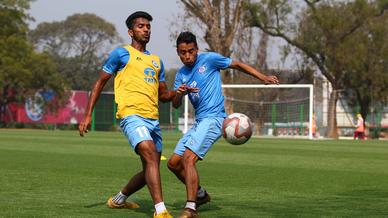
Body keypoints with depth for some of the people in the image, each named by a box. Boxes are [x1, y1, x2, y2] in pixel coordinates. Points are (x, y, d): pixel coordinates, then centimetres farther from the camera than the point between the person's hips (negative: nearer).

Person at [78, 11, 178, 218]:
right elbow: (100, 83, 6)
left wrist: (176, 93, 3)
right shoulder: (121, 53, 5)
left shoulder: (156, 61, 23)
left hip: (153, 119, 7)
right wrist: (87, 115, 0)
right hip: (132, 115, -7)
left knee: (149, 170, 11)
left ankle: (119, 199, 35)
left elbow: (163, 95, 27)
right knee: (151, 157, -26)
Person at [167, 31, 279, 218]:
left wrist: (263, 78, -4)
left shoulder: (209, 59, -3)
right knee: (173, 163, 10)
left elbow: (238, 65, 4)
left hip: (213, 118, -8)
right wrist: (178, 93, -18)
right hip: (199, 121, 8)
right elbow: (175, 105, 6)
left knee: (188, 158, -24)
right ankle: (200, 194, 29)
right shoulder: (181, 74, 13)